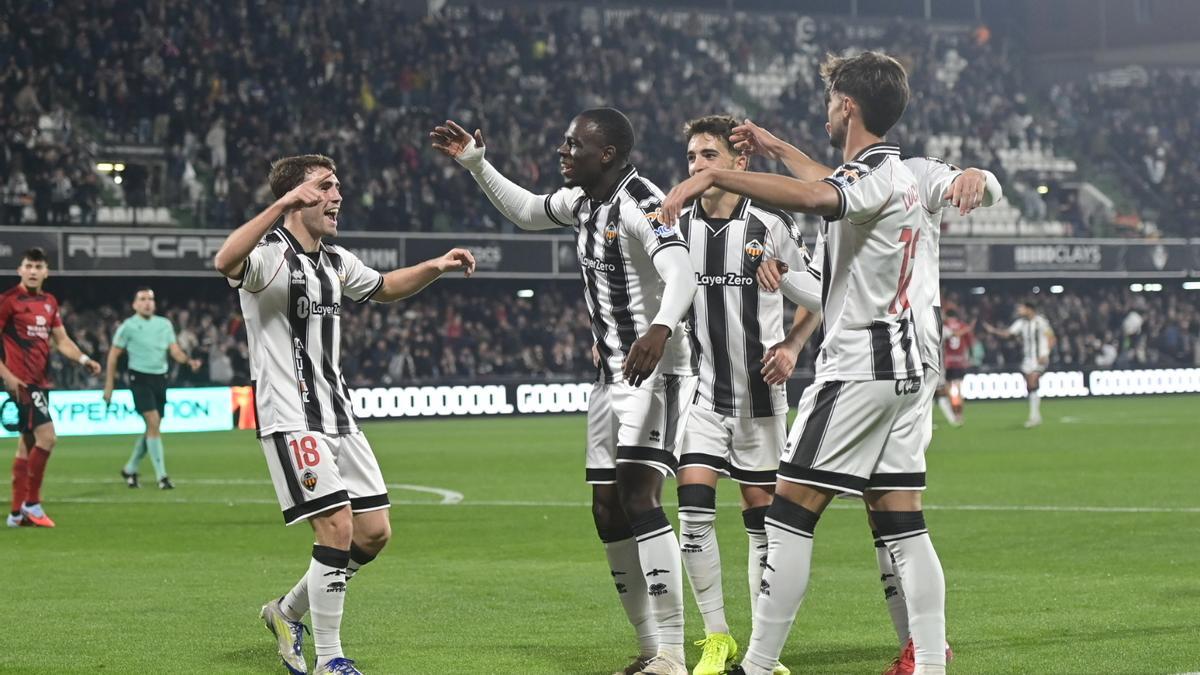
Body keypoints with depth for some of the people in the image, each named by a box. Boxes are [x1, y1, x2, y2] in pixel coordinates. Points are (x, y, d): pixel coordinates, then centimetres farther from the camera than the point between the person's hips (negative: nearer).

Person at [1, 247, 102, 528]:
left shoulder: (49, 302, 13)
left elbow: (61, 340, 19)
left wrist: (83, 359, 2)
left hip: (40, 381, 8)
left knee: (27, 445, 11)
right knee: (47, 438, -16)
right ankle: (32, 503, -7)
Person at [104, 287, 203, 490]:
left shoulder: (164, 324, 10)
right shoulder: (128, 326, -3)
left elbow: (175, 350, 5)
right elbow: (114, 355, 2)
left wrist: (189, 361, -16)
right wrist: (109, 385, 0)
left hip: (160, 379, 6)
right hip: (140, 379, -6)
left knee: (152, 428, 8)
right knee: (153, 422, -16)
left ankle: (130, 469, 27)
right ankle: (161, 476, -16)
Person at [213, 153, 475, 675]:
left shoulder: (335, 261, 14)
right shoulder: (271, 254, -12)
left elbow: (383, 288, 33)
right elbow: (225, 262, -36)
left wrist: (435, 267, 16)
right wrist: (282, 204, -43)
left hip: (338, 414, 9)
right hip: (291, 418, -9)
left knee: (374, 533, 7)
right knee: (338, 529, -15)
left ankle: (288, 612, 26)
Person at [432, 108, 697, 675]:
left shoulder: (639, 203, -18)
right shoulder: (582, 201, 11)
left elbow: (680, 272, -35)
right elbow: (527, 212, 33)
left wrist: (660, 329, -53)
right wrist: (475, 164, 26)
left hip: (655, 370, -10)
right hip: (613, 375, 10)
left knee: (639, 498, -21)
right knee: (608, 513, 8)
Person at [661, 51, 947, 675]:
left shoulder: (875, 174, -13)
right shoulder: (898, 174, 18)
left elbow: (815, 198, -36)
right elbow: (833, 186, 41)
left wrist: (714, 175, -41)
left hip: (857, 366, -10)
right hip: (899, 367, 10)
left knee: (790, 512, -7)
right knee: (901, 523, 6)